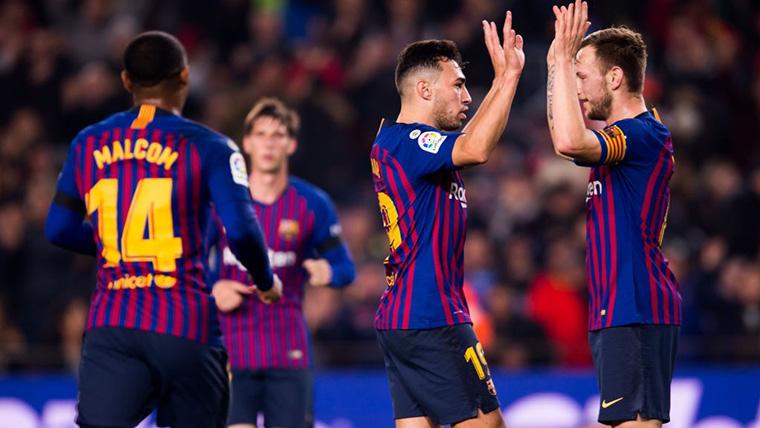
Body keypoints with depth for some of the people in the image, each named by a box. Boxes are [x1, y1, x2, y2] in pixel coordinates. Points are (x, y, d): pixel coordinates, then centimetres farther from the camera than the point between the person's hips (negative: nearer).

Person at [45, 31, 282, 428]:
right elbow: (241, 230, -11)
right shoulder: (207, 147, -1)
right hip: (186, 329, -2)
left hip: (110, 328, 2)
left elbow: (59, 230, 16)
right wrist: (266, 281, 9)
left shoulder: (88, 143, 10)